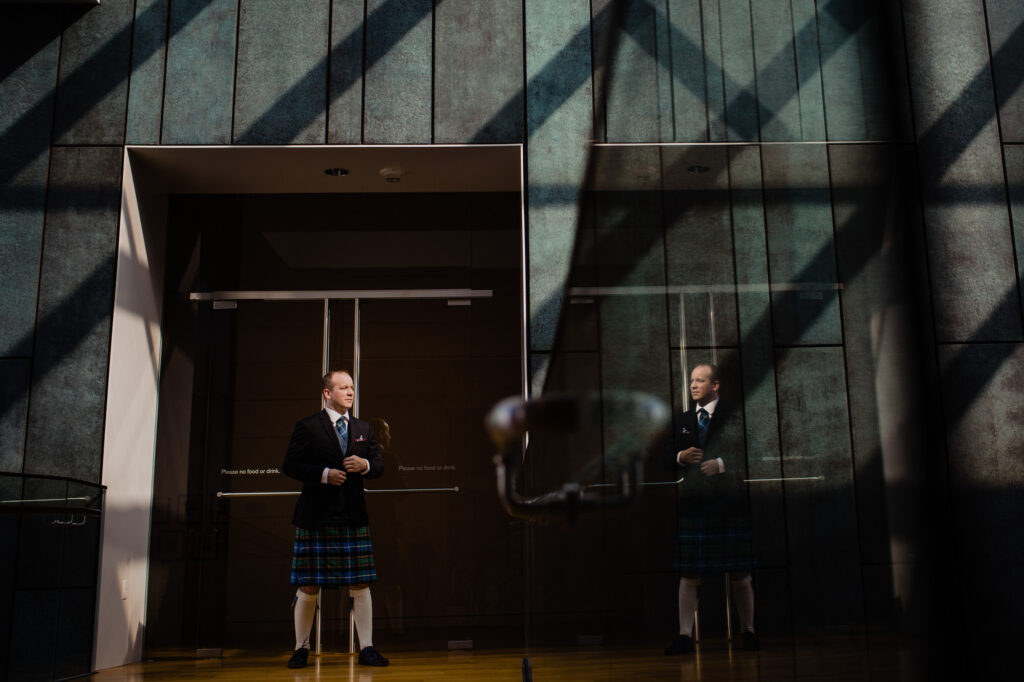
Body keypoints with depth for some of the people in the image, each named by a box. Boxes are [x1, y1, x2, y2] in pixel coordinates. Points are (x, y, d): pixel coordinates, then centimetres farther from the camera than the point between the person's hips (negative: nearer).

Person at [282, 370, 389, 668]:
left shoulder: (362, 428, 15)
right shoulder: (307, 427, 1)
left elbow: (379, 464, 16)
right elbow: (290, 465, -5)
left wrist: (365, 465, -7)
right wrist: (324, 474, -15)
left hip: (354, 518, 4)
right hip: (316, 517, -3)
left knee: (361, 585, 2)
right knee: (308, 587, 2)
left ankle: (367, 648, 9)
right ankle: (301, 648, 18)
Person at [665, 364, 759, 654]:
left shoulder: (734, 417, 3)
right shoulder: (681, 421, 15)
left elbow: (747, 456, -1)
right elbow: (670, 458, 17)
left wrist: (721, 464, -15)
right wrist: (681, 457, -4)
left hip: (729, 502, -2)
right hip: (692, 502, 3)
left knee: (739, 573, 4)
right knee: (689, 574, 0)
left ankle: (747, 631, 19)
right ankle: (685, 636, 4)